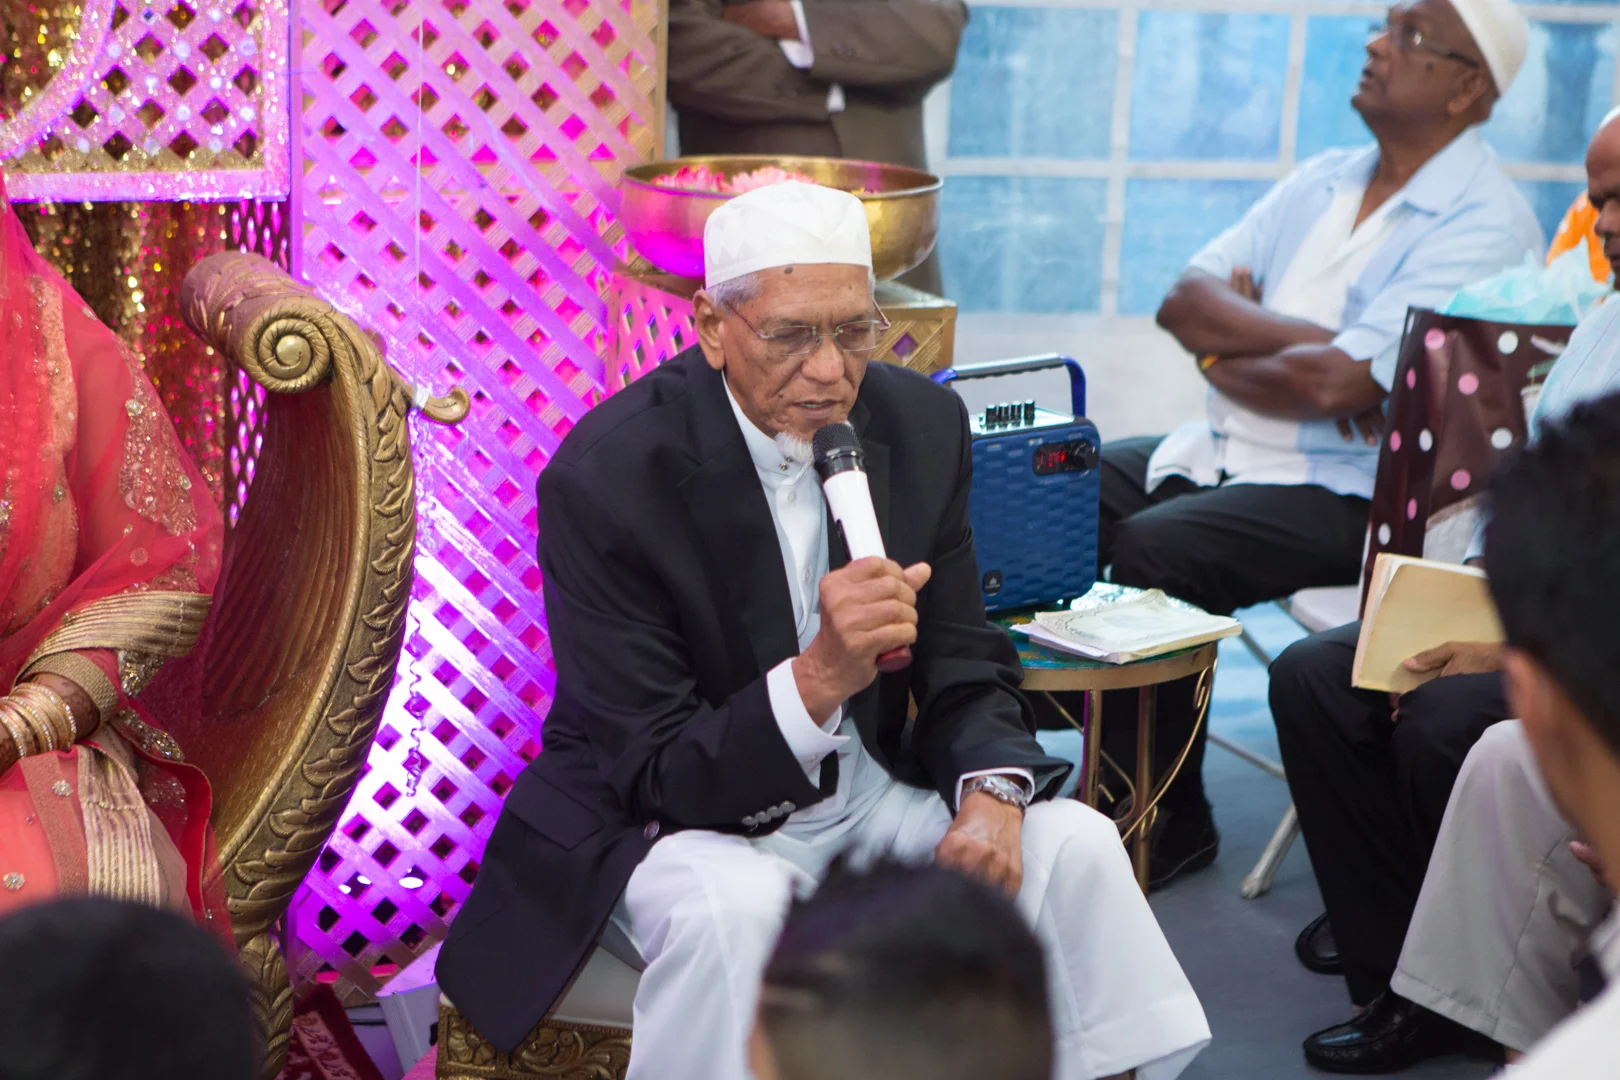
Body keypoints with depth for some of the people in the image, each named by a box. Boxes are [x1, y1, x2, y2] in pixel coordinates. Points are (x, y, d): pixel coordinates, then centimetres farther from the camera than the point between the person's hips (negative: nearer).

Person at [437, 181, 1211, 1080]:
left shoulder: (923, 424, -6)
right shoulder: (606, 476, -22)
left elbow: (966, 667, 3)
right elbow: (651, 771, -22)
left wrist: (991, 792, -21)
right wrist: (817, 678, -39)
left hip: (864, 782, 5)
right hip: (677, 806, -5)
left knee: (1075, 848, -13)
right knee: (737, 909, -35)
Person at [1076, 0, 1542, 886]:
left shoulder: (1483, 227, -13)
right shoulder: (1323, 182, 14)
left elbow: (1333, 386, -23)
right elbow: (1187, 298, 3)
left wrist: (1221, 351, -5)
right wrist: (1316, 340, -14)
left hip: (1349, 491, -8)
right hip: (1225, 449, 8)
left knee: (1149, 551, -27)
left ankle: (1168, 823, -10)